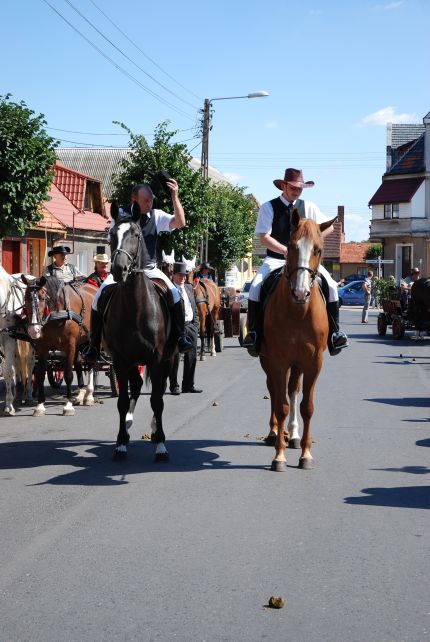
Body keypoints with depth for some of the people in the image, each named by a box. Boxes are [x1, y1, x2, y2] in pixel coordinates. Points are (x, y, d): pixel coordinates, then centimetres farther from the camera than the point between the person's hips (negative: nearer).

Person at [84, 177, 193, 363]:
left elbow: (180, 222, -14)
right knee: (100, 297, -20)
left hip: (149, 269, 1)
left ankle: (181, 336, -10)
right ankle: (94, 345, -9)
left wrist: (175, 196, -21)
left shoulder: (157, 216, -1)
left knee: (174, 293, -23)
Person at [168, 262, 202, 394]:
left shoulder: (189, 287, 14)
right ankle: (174, 386, 10)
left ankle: (188, 385, 20)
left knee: (191, 357, 10)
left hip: (191, 326, 7)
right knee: (174, 357, 1)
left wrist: (195, 323, 9)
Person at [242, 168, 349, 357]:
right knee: (256, 287, -30)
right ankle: (253, 332, -18)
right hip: (275, 259, -2)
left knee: (331, 286, -20)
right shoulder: (268, 207, 0)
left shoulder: (308, 207, 8)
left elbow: (329, 226, 9)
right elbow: (264, 237, -8)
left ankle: (334, 332, -10)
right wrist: (286, 251, -21)